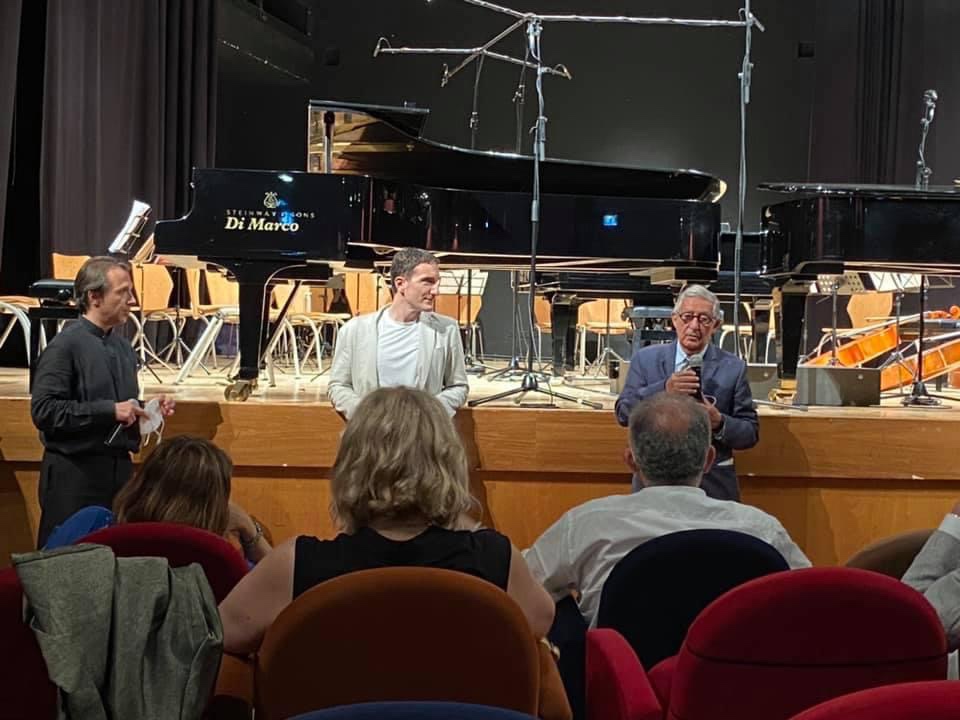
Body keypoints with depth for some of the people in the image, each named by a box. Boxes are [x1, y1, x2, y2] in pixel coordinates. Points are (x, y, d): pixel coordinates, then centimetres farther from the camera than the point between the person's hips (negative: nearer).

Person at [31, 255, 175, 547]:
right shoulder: (65, 346, -11)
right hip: (74, 471, -7)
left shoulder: (123, 345, 12)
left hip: (120, 467, 7)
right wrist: (109, 410, -20)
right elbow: (43, 410, -18)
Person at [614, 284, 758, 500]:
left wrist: (720, 423, -21)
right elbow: (624, 413, -8)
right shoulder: (645, 358, 1)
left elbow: (751, 433, 0)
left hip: (713, 485, 0)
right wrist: (663, 389, -24)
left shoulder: (733, 368, -1)